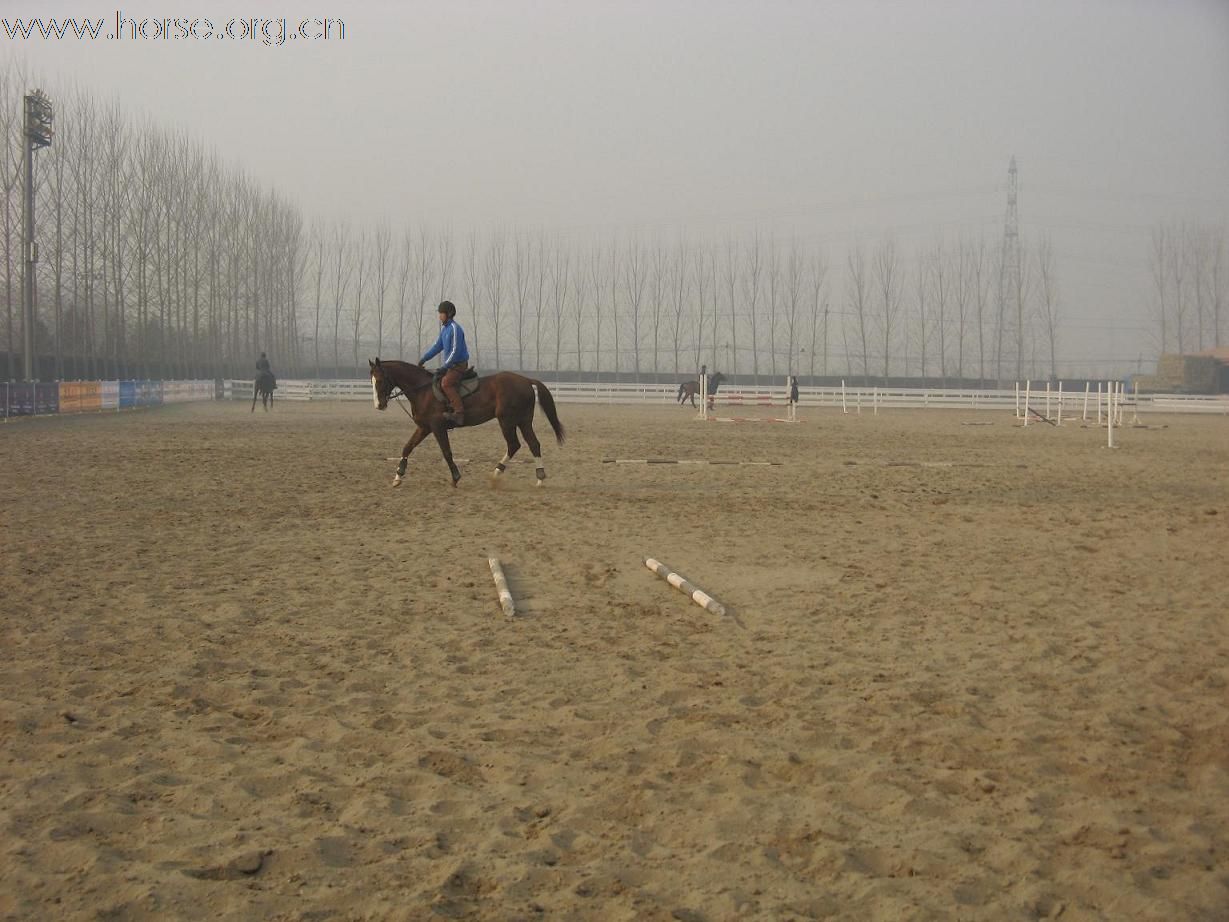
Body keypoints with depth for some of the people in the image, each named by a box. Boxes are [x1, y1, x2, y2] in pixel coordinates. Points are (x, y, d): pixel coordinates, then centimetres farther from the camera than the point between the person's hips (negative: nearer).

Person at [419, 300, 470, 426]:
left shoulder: (455, 329, -17)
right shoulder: (444, 329, 13)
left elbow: (455, 351, -21)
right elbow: (437, 346, 20)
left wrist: (444, 366, -22)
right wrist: (424, 358, 12)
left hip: (459, 364, -10)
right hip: (451, 365, 10)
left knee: (446, 383, -28)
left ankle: (459, 413, -36)